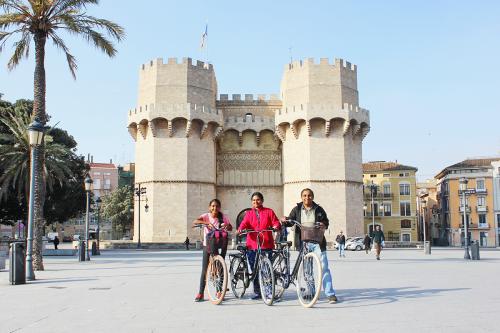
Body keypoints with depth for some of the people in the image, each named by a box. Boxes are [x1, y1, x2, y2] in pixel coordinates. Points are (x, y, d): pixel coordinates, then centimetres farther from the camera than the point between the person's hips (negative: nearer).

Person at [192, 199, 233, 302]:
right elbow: (195, 222, -22)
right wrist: (206, 223, -39)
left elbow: (230, 228, 1)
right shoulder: (206, 216, -6)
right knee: (204, 269, -1)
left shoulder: (223, 217, -2)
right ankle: (200, 294, 3)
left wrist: (226, 226, -23)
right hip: (207, 245, -1)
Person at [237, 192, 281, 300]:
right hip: (252, 246, 2)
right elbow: (244, 223, -1)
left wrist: (276, 227, -21)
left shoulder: (269, 212, 10)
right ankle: (257, 292, 13)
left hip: (267, 245, -1)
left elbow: (276, 222, 2)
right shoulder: (249, 213, 13)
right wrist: (240, 229, -22)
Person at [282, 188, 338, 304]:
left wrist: (324, 225, -11)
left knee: (324, 267, -7)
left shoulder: (318, 209, 5)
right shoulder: (297, 209, 7)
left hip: (317, 242, -2)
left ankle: (330, 294, -5)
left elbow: (326, 221, 12)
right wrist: (285, 220, -14)